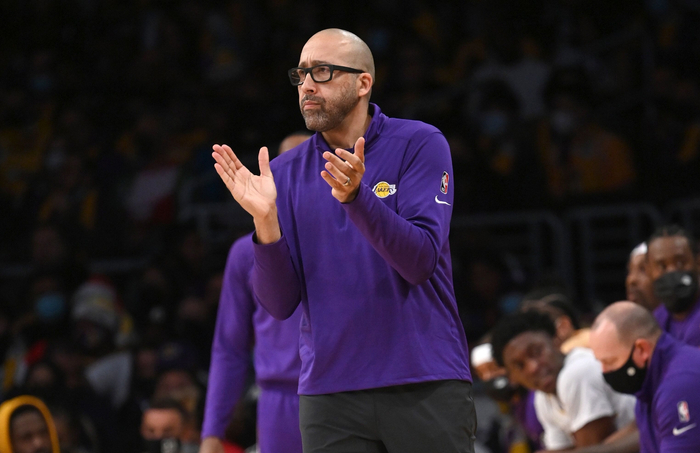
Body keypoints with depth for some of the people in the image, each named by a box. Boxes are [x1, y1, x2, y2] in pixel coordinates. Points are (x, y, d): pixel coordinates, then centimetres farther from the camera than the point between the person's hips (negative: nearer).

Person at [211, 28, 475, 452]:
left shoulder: (420, 144, -2)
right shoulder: (284, 173, 6)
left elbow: (420, 263, -13)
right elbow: (280, 304, 0)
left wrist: (355, 196, -25)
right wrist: (265, 218, -14)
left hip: (427, 386, -2)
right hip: (331, 397, 2)